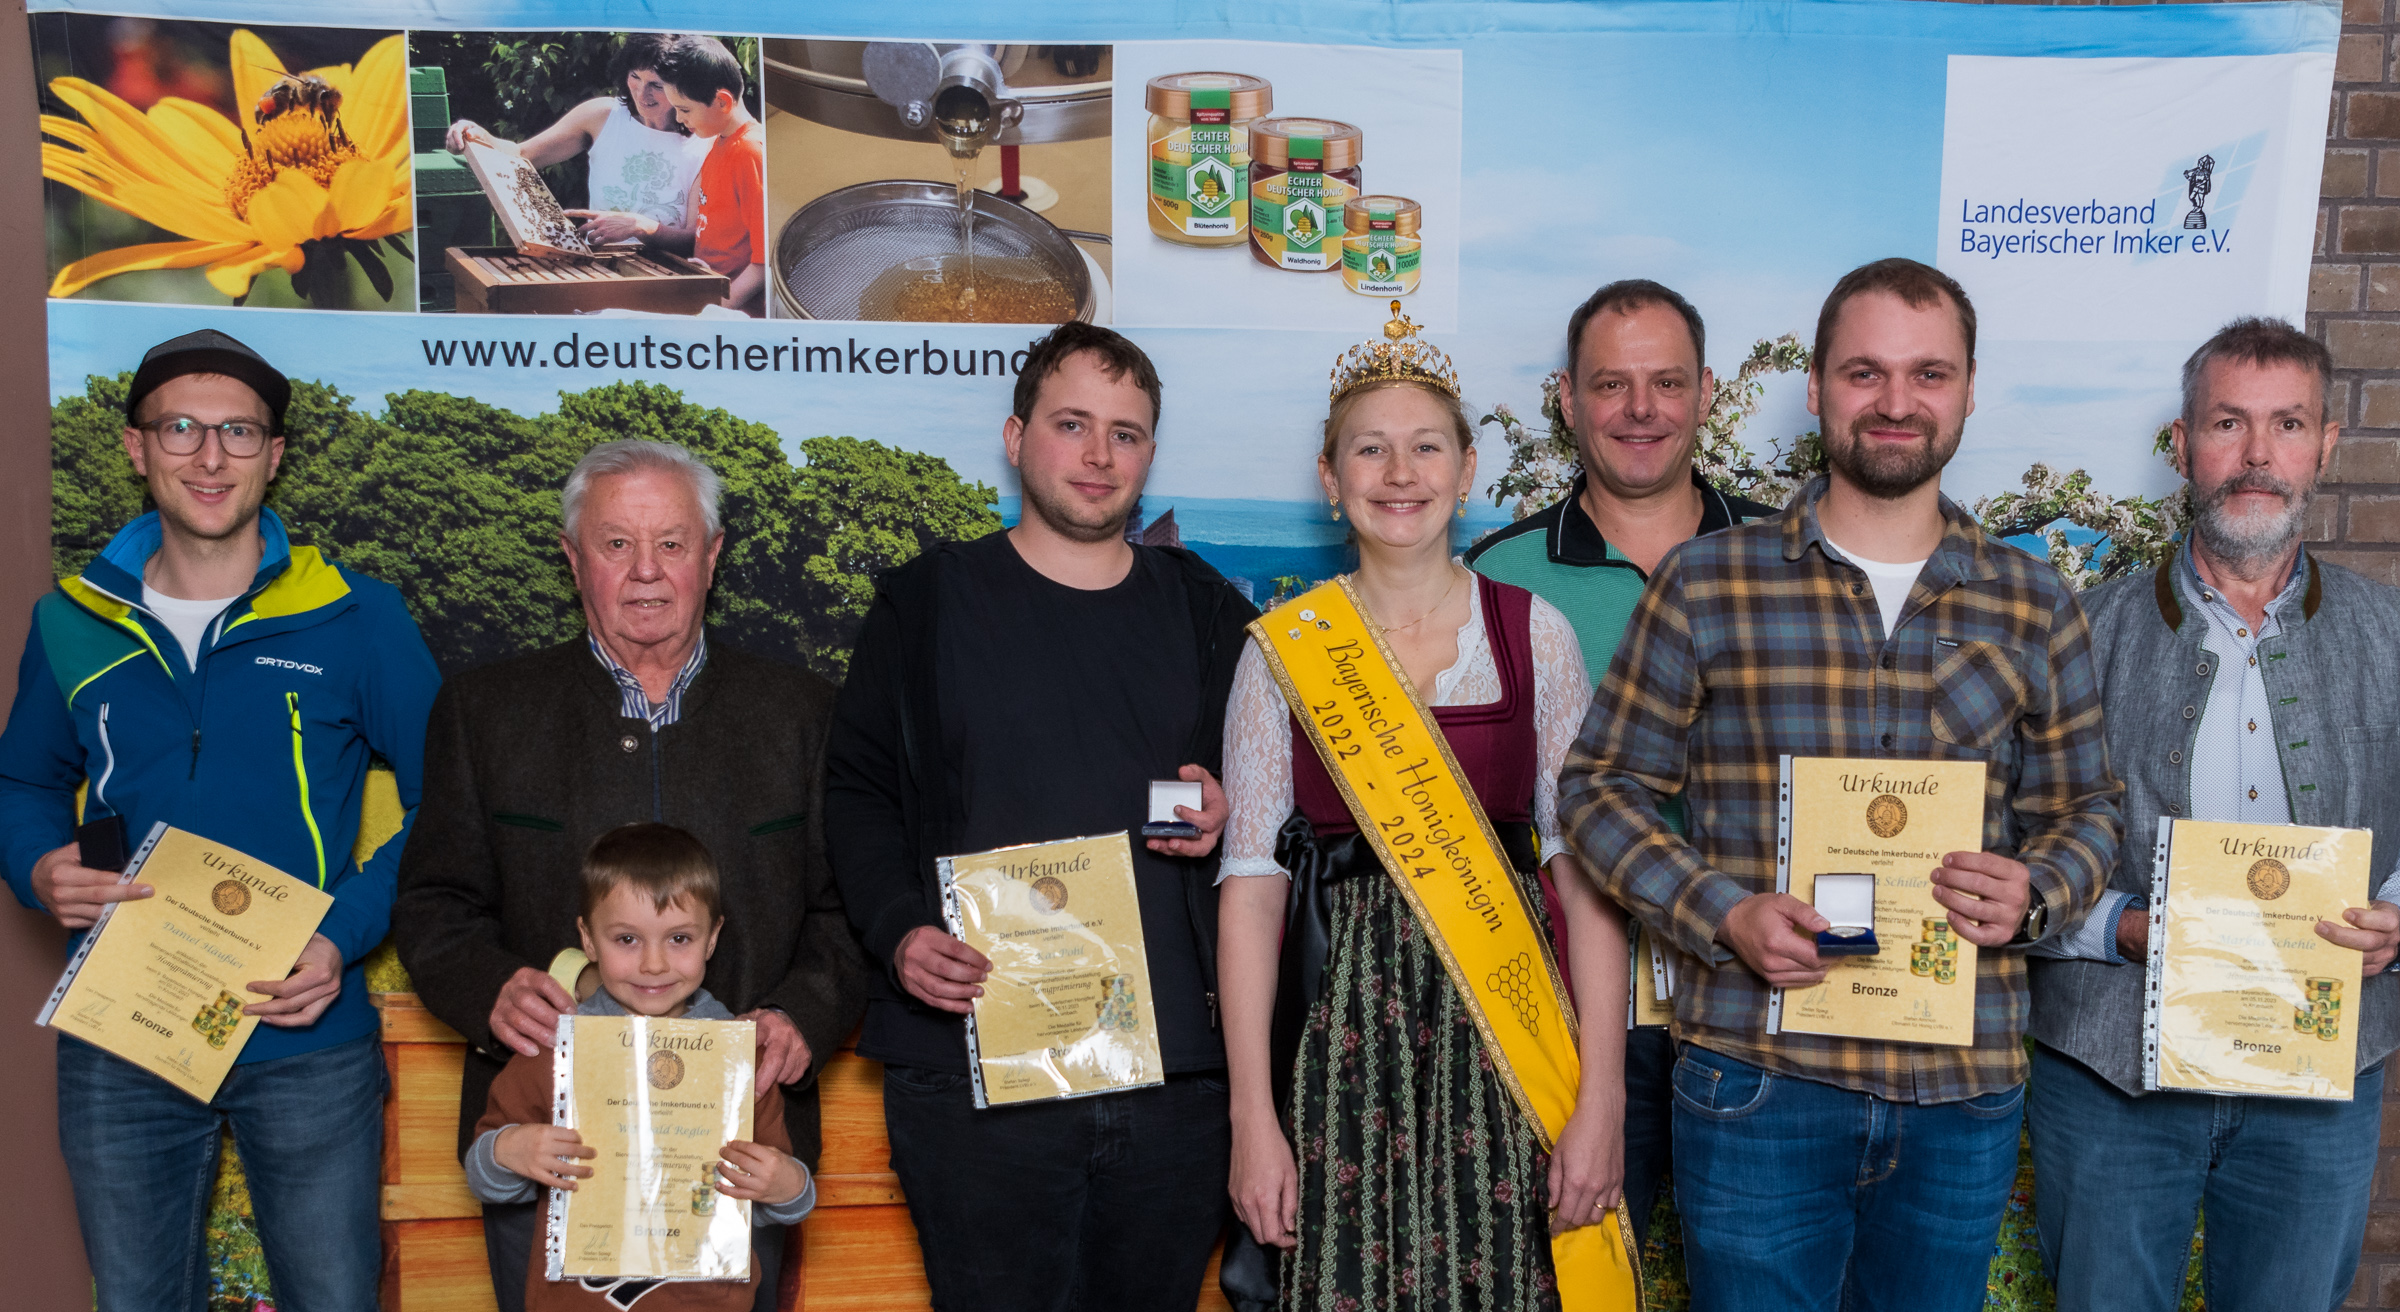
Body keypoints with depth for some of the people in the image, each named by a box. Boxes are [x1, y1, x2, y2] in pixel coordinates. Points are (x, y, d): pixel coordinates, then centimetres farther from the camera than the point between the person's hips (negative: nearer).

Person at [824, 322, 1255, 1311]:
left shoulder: (1203, 610, 12)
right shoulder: (926, 602, 6)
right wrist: (898, 933, -11)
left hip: (1177, 1070, 2)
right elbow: (856, 792, 4)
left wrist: (1224, 818, -4)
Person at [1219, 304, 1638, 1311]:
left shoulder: (1535, 635, 3)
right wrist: (1252, 1118, -7)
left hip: (1506, 1029, 1)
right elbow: (1252, 883, -1)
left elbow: (1585, 874, -1)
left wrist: (1602, 1102, -9)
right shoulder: (1285, 645, 2)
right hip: (1347, 1029, 0)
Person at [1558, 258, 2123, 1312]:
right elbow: (1600, 785, 1)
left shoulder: (2034, 607, 6)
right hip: (1756, 1076, -2)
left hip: (1965, 1087, 3)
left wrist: (2038, 893, -9)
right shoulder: (1705, 584, -2)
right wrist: (1722, 915, -14)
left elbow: (2084, 808, 14)